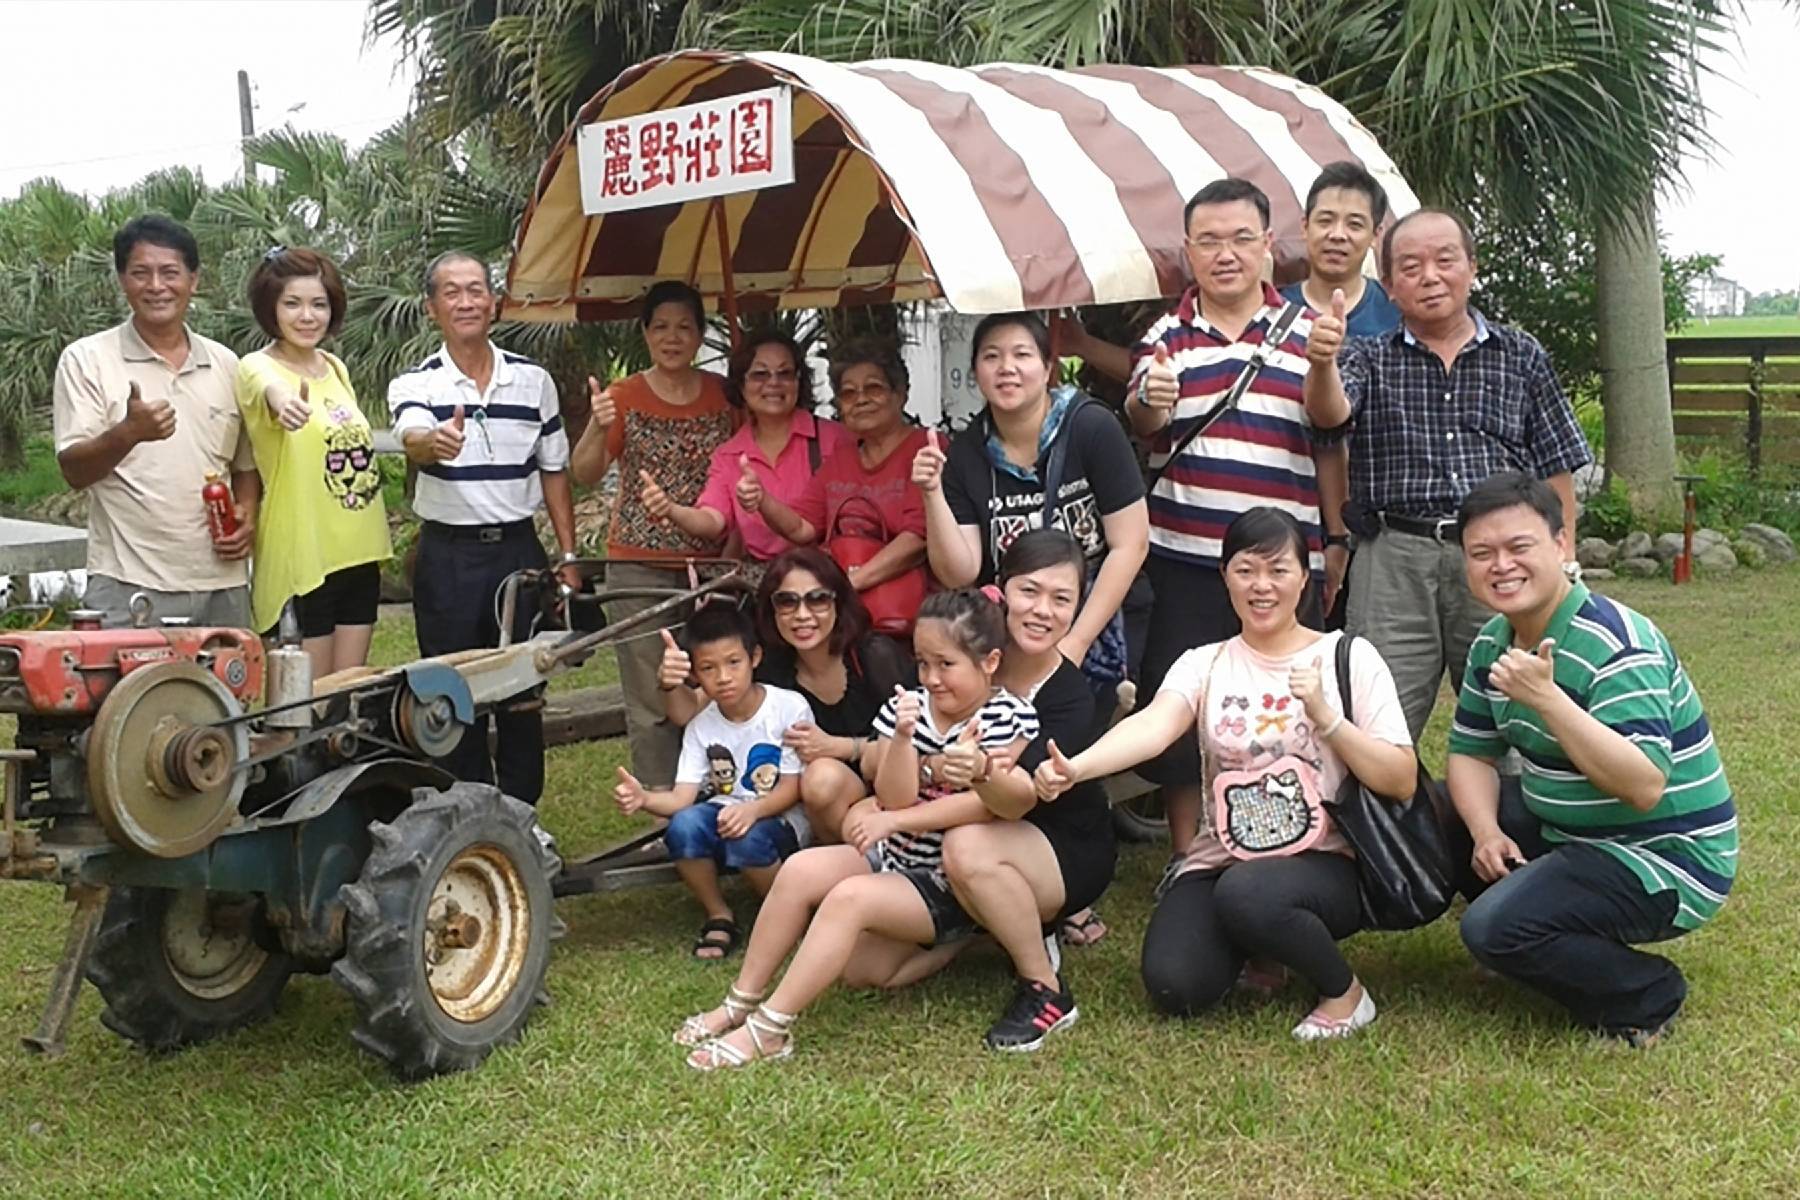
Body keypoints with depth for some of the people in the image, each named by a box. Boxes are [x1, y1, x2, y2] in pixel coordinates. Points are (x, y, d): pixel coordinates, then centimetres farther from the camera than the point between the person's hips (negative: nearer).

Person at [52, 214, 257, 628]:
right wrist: (128, 432, -26)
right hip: (128, 587, -4)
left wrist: (247, 514, -1)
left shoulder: (225, 365, 12)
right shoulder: (86, 360, 0)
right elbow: (74, 471, -7)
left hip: (222, 584, 4)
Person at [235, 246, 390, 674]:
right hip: (301, 559, -6)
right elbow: (267, 388, -36)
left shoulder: (336, 368, 9)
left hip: (359, 551, 7)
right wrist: (283, 400, -59)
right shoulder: (258, 367, -11)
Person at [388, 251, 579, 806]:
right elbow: (413, 440, -27)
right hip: (448, 557, -2)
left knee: (525, 696, 8)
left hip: (520, 550, 2)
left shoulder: (533, 379, 5)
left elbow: (554, 472, 11)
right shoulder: (414, 384, -3)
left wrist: (569, 557, 5)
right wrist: (435, 442, -51)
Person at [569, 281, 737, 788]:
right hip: (640, 565, -2)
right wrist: (597, 426, -23)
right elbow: (585, 475, -4)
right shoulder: (625, 397, 3)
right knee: (651, 704, -2)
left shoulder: (722, 395, 9)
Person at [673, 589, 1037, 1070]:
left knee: (850, 897, -29)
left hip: (949, 886, -6)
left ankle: (768, 1030, -24)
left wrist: (895, 820, -22)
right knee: (801, 870, -17)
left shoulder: (1009, 716, -11)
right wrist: (902, 737, -25)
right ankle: (741, 1002, -6)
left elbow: (987, 802, -22)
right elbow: (894, 796, -6)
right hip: (893, 857, 6)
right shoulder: (907, 706, 3)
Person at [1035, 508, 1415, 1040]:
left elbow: (1402, 781, -3)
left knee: (1248, 892, -35)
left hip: (1324, 862, -2)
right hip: (1220, 861, 3)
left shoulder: (1348, 657, 2)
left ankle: (1344, 991, -5)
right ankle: (1258, 947, 13)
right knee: (1173, 986, -21)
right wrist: (1075, 767, -36)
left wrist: (1325, 716, -16)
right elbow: (1152, 725, -16)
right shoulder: (1204, 664, 6)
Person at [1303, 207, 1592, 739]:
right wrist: (1321, 363, -33)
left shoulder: (1522, 356, 13)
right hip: (1393, 560, -1)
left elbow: (1556, 471, 13)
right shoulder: (1370, 359, 12)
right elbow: (1331, 413, -11)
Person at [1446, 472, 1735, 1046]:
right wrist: (1486, 832, -12)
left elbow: (1645, 788, -33)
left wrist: (1547, 701, -42)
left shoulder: (1615, 645, -24)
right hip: (1565, 833, 9)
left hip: (1667, 860, -9)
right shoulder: (1494, 642, 2)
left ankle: (1647, 998, 0)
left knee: (1494, 928, -25)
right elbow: (1471, 752, 8)